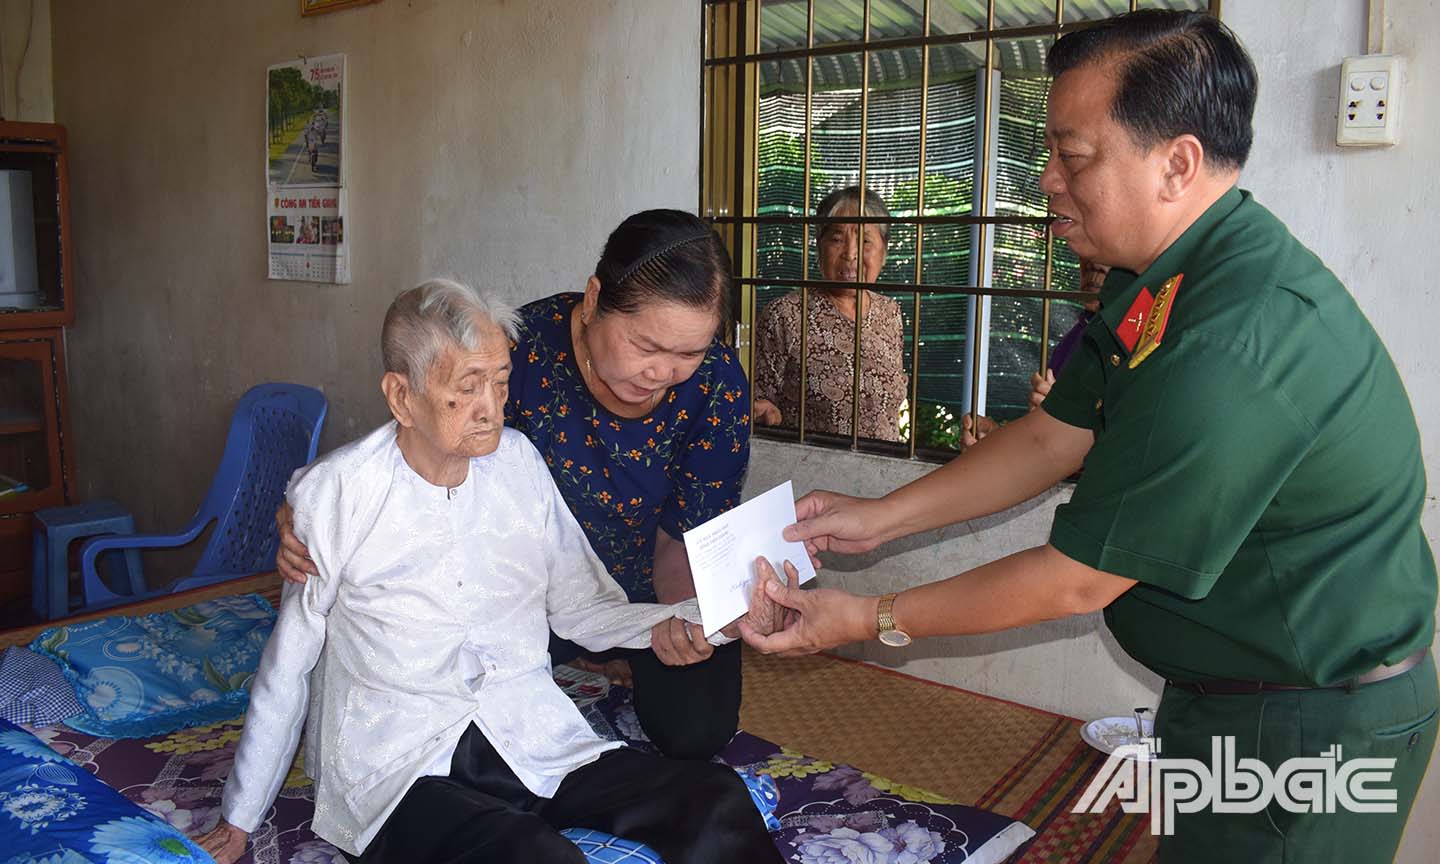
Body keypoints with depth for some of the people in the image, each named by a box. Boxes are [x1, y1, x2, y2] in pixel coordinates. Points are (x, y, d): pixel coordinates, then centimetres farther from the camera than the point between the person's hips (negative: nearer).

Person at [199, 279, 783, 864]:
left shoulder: (517, 461, 4)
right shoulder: (334, 491, -6)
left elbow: (581, 607, 9)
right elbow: (288, 663, 4)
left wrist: (670, 623, -11)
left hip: (531, 738, 4)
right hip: (396, 765, -3)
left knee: (719, 802, -19)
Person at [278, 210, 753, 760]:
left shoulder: (718, 384, -25)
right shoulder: (519, 352, -31)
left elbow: (685, 539, -16)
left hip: (649, 591, 1)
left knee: (695, 735, -10)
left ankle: (626, 662, 24)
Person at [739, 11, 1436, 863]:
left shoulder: (1236, 345, -33)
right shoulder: (1158, 282, -1)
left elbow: (1077, 580, -25)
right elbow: (1051, 438, 6)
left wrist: (875, 619, -14)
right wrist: (878, 518, 3)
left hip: (1314, 727, -8)